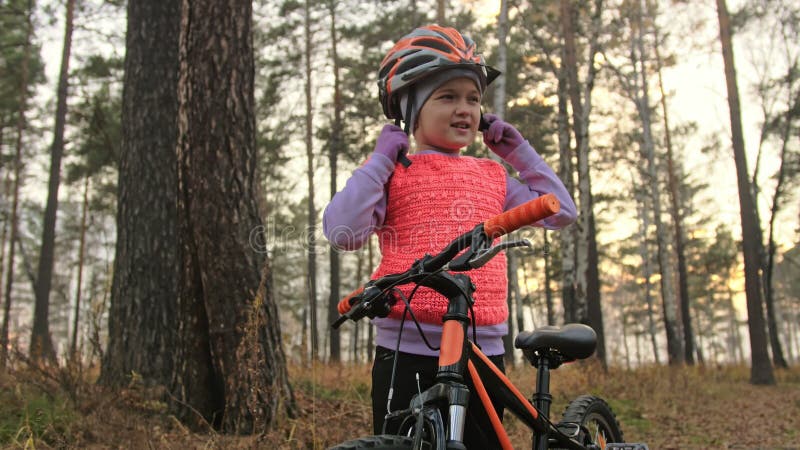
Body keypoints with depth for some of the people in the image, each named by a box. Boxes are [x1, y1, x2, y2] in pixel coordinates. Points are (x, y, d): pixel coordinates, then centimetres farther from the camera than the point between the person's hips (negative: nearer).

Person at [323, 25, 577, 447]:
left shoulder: (492, 176, 13)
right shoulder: (392, 173, 1)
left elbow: (561, 211, 12)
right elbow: (342, 232, -14)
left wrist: (518, 151, 11)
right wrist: (380, 159, -9)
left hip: (482, 350, 4)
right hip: (407, 352, -3)